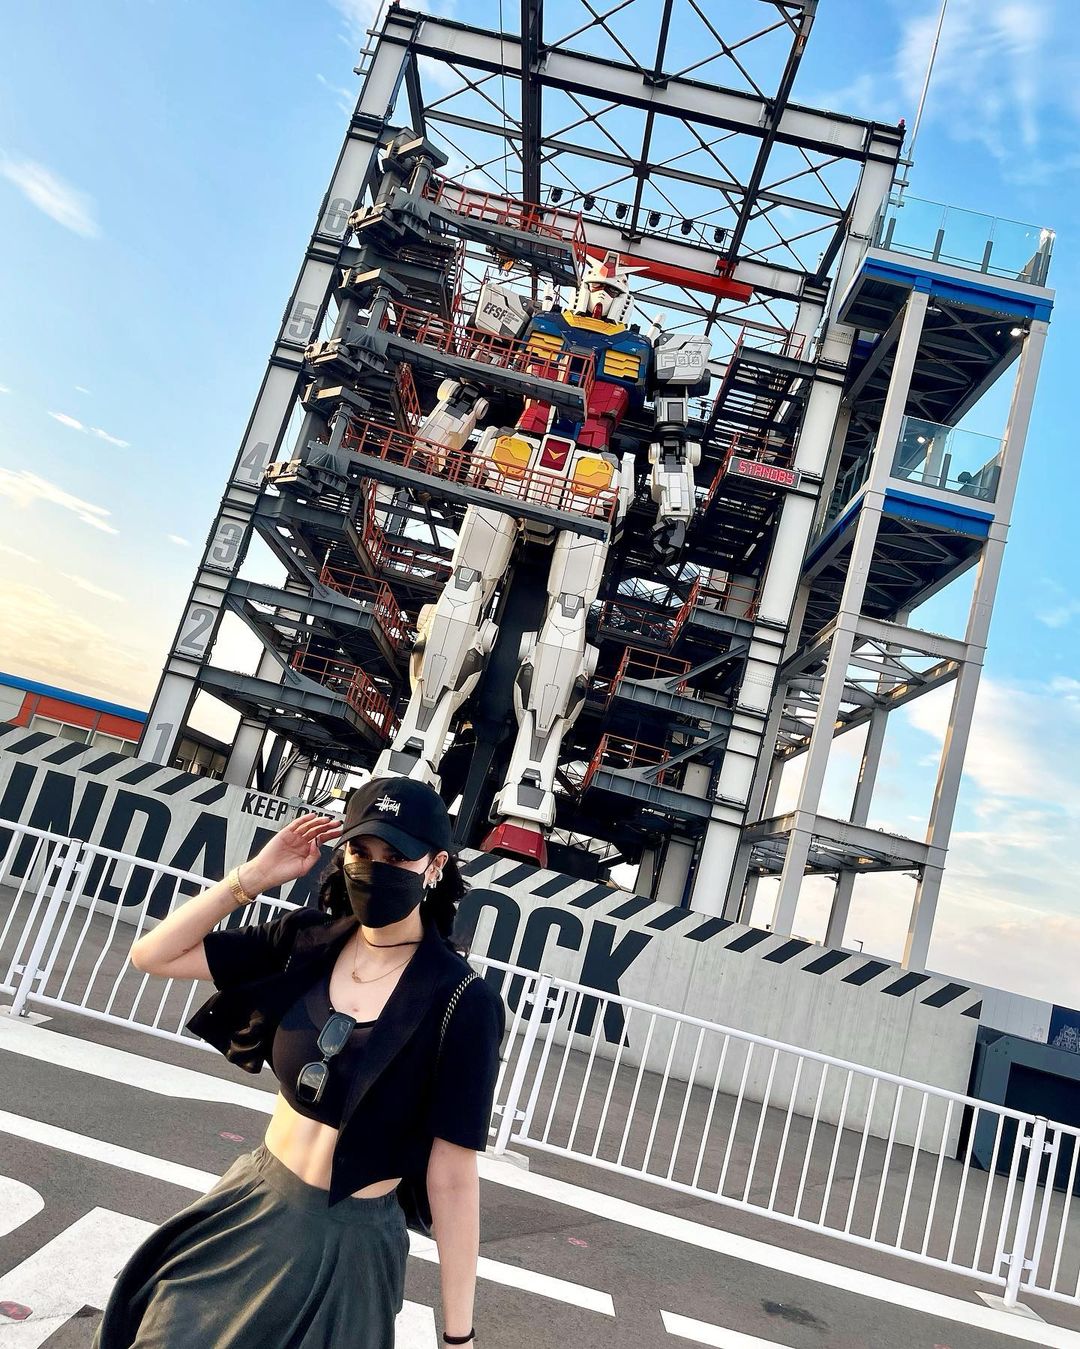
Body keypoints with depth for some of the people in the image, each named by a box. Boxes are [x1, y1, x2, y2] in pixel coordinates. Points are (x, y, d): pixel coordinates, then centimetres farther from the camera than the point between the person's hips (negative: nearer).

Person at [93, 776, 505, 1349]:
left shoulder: (463, 1004, -22)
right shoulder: (307, 941, -9)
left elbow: (453, 1177, -18)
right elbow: (152, 955, -6)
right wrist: (253, 875, -16)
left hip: (345, 1244, -4)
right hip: (250, 1205, 5)